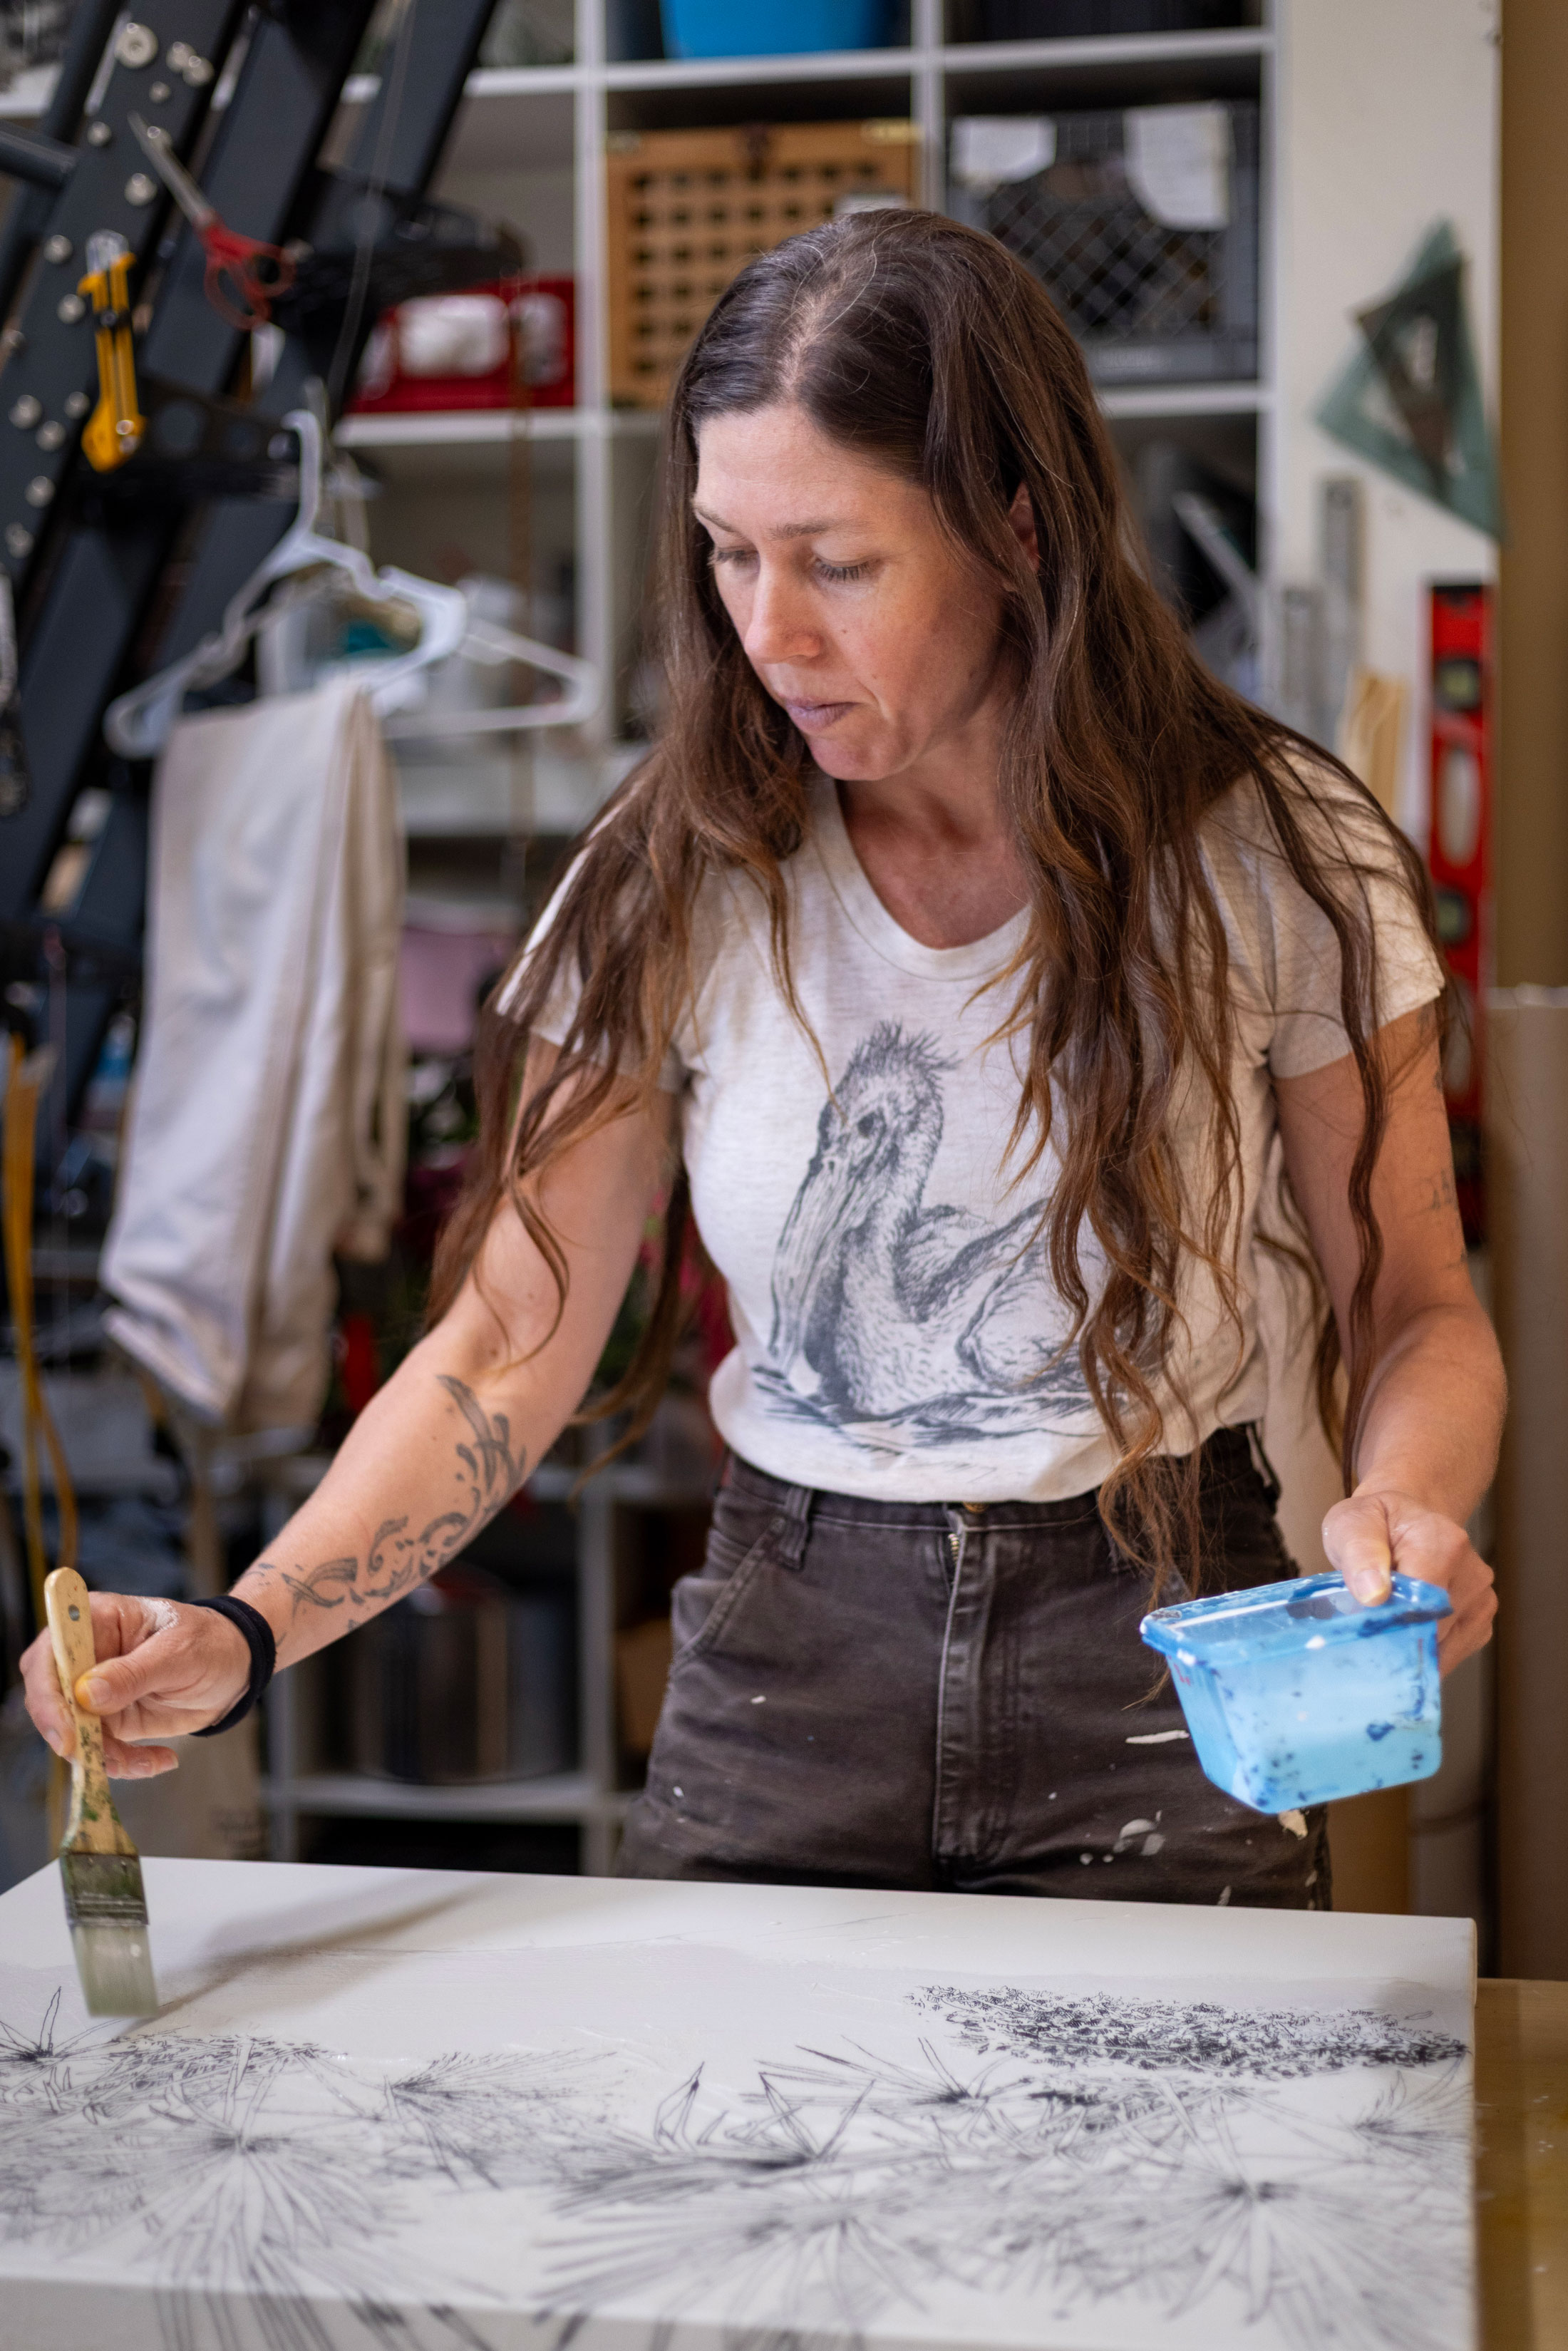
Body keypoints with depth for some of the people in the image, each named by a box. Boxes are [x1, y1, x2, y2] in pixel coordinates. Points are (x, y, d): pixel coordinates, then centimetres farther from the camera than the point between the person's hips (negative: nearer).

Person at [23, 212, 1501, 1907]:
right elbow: (505, 1353, -3)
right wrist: (245, 1632, -18)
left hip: (1164, 1684, -1)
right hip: (787, 1669, 2)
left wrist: (1401, 1502, -20)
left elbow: (1415, 1311, 3)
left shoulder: (1273, 860, -6)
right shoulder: (677, 883, -3)